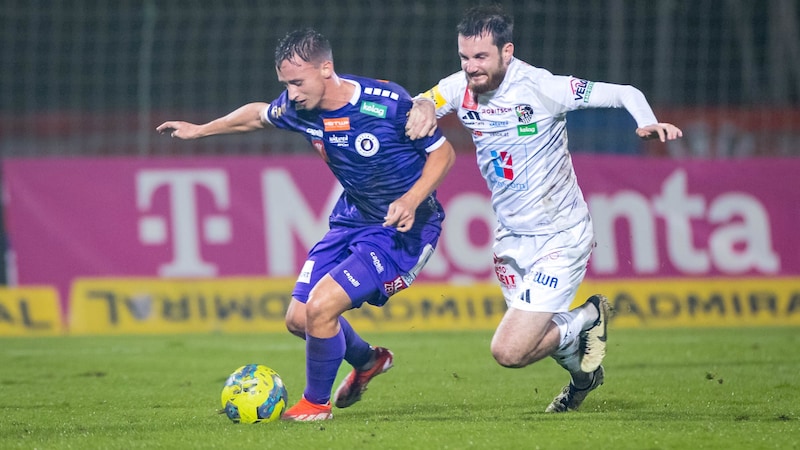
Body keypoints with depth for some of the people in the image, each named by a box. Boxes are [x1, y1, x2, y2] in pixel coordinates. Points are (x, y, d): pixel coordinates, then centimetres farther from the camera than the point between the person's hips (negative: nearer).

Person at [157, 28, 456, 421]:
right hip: (351, 221, 7)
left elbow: (443, 153, -14)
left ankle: (317, 403, 6)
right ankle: (367, 361, 37)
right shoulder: (299, 109, -9)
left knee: (320, 306, -20)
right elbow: (259, 115, 15)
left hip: (403, 229, -7)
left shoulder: (389, 104, -26)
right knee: (298, 318, 5)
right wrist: (199, 130, 24)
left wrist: (412, 200, -29)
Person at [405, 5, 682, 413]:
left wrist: (647, 123, -37)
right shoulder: (460, 88, -6)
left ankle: (587, 319, 11)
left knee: (509, 351, -15)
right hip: (511, 237, 7)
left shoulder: (539, 87, -21)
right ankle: (582, 373, 47)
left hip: (560, 237, -6)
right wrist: (423, 107, -24)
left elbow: (625, 94, -16)